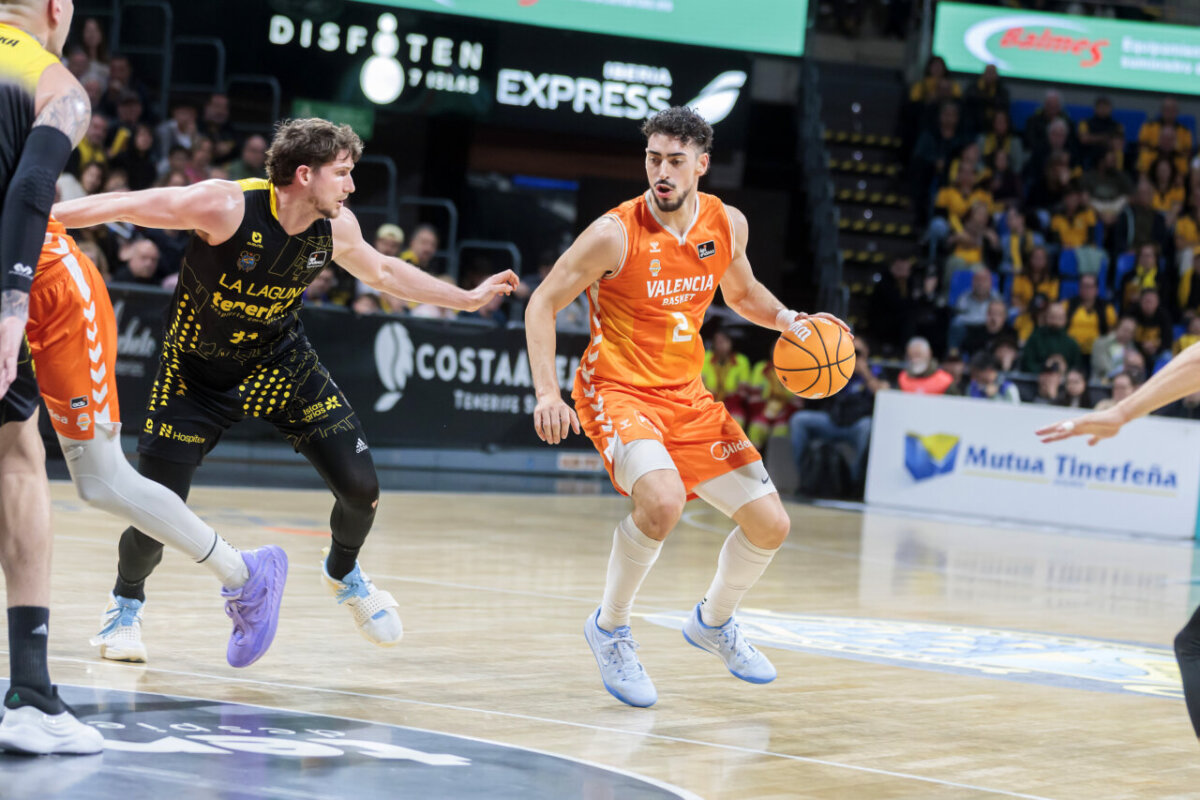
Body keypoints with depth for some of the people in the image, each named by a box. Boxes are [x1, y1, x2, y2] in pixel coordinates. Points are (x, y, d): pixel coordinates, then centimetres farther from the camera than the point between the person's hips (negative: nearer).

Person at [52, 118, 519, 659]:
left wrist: (468, 299, 14)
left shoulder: (337, 228, -11)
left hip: (281, 360, 4)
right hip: (196, 371, -4)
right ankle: (126, 601, 24)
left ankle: (343, 573, 31)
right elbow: (127, 206, -26)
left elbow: (381, 271, 10)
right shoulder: (226, 206, -29)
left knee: (361, 488, -3)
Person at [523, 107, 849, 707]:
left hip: (686, 396, 6)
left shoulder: (727, 225, -2)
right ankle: (609, 629, -10)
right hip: (617, 389, -6)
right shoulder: (615, 234, -18)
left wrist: (790, 322, 0)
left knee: (770, 525, 4)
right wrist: (547, 393, -22)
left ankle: (713, 622, 33)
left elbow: (742, 293, 19)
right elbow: (543, 304, -11)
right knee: (662, 499, -34)